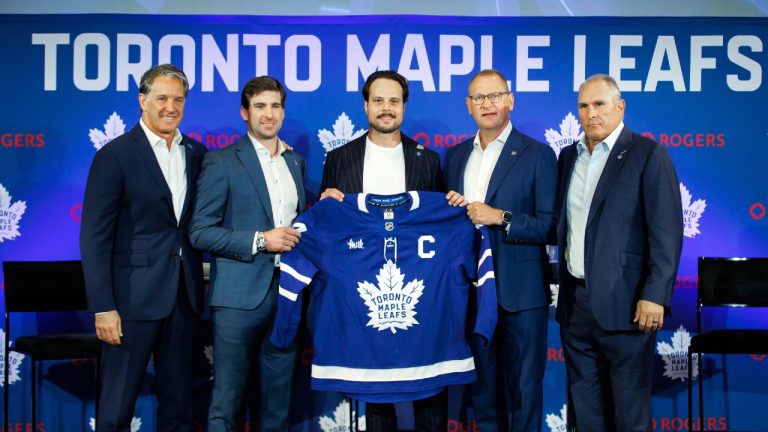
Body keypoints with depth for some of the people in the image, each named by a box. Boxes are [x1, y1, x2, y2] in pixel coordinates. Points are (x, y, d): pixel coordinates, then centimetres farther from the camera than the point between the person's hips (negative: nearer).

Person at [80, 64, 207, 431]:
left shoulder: (196, 153, 8)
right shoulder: (115, 155, -7)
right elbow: (95, 237, -9)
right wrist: (103, 307, -13)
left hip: (184, 294, 5)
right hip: (134, 296, -5)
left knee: (178, 401, 14)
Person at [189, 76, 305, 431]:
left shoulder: (295, 161, 14)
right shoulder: (222, 162, -3)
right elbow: (200, 232, -8)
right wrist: (259, 240, -16)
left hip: (287, 291, 5)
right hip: (239, 295, -5)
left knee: (278, 397, 13)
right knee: (226, 400, 2)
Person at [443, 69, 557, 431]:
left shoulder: (538, 155, -4)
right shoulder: (455, 156, 12)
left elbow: (550, 226, -8)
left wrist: (501, 218, -19)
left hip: (519, 292, -4)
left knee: (523, 391, 5)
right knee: (482, 389, 14)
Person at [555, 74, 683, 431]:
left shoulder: (647, 154, -6)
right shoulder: (568, 156, 13)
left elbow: (667, 231, -11)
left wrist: (655, 296, -16)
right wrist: (562, 283, 10)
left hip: (622, 301, -6)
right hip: (575, 299, 6)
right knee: (583, 401, 14)